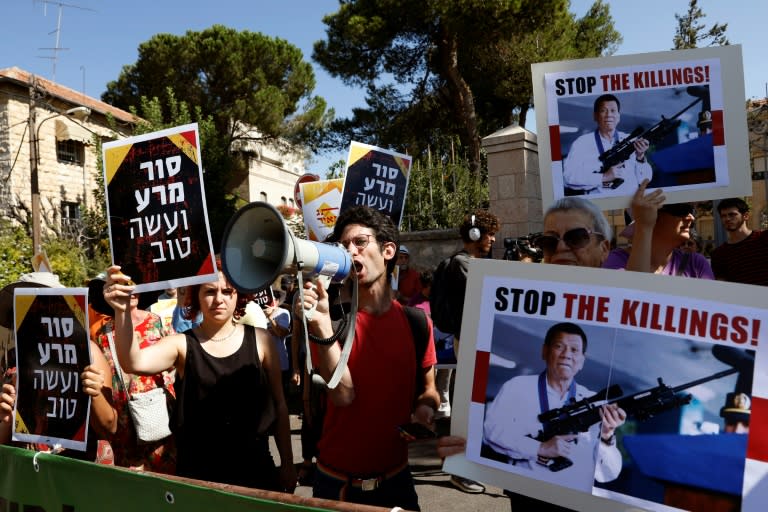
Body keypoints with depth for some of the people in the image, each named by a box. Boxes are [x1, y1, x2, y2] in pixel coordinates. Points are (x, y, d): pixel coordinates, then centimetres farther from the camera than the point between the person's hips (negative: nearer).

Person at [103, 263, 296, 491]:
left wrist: (287, 463, 4)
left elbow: (279, 404, 1)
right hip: (197, 472, 0)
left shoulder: (259, 340, -5)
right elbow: (134, 363, -26)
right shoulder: (181, 344, -6)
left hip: (255, 468, 0)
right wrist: (122, 310, -41)